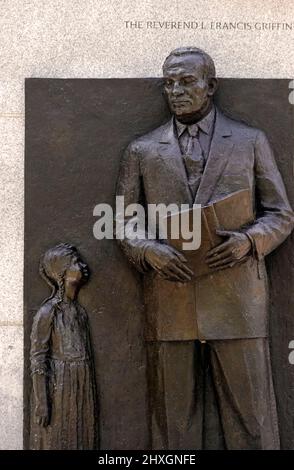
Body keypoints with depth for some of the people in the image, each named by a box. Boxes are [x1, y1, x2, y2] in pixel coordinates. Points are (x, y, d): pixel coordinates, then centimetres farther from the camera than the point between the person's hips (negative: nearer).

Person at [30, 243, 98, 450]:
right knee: (57, 440, 3)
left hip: (83, 391, 6)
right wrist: (42, 403, -16)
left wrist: (90, 393, 13)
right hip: (58, 391, -6)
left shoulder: (81, 311, 9)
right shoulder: (48, 312, -12)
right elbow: (38, 360, -13)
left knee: (82, 440, 11)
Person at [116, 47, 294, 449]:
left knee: (249, 417, 4)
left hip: (237, 303, -1)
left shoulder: (252, 142, 11)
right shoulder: (142, 151, 13)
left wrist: (249, 240, -11)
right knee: (174, 423, 8)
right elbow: (123, 223, 12)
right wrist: (149, 251, -9)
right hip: (169, 306, 1)